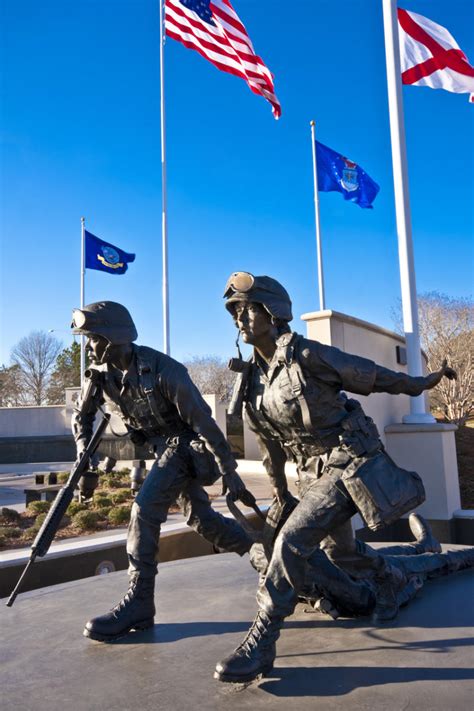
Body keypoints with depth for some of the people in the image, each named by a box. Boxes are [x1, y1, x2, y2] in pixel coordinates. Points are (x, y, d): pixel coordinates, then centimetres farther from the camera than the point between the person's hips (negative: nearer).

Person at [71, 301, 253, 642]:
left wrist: (228, 470, -21)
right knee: (200, 517, 13)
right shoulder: (101, 374, -9)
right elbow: (83, 415, 7)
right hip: (161, 447, 7)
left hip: (187, 445, -7)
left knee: (145, 509, -19)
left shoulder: (163, 370, -28)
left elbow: (203, 421, -25)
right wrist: (84, 453, -8)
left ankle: (138, 603, -5)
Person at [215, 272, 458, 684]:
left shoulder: (307, 355, -19)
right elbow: (270, 439, 13)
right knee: (339, 549, 23)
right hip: (313, 473, 7)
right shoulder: (251, 379, 1)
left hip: (350, 462, -7)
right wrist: (279, 484, 21)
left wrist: (419, 384, 7)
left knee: (292, 542, -17)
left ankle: (260, 646, -4)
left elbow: (367, 374, -5)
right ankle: (390, 579, 54)